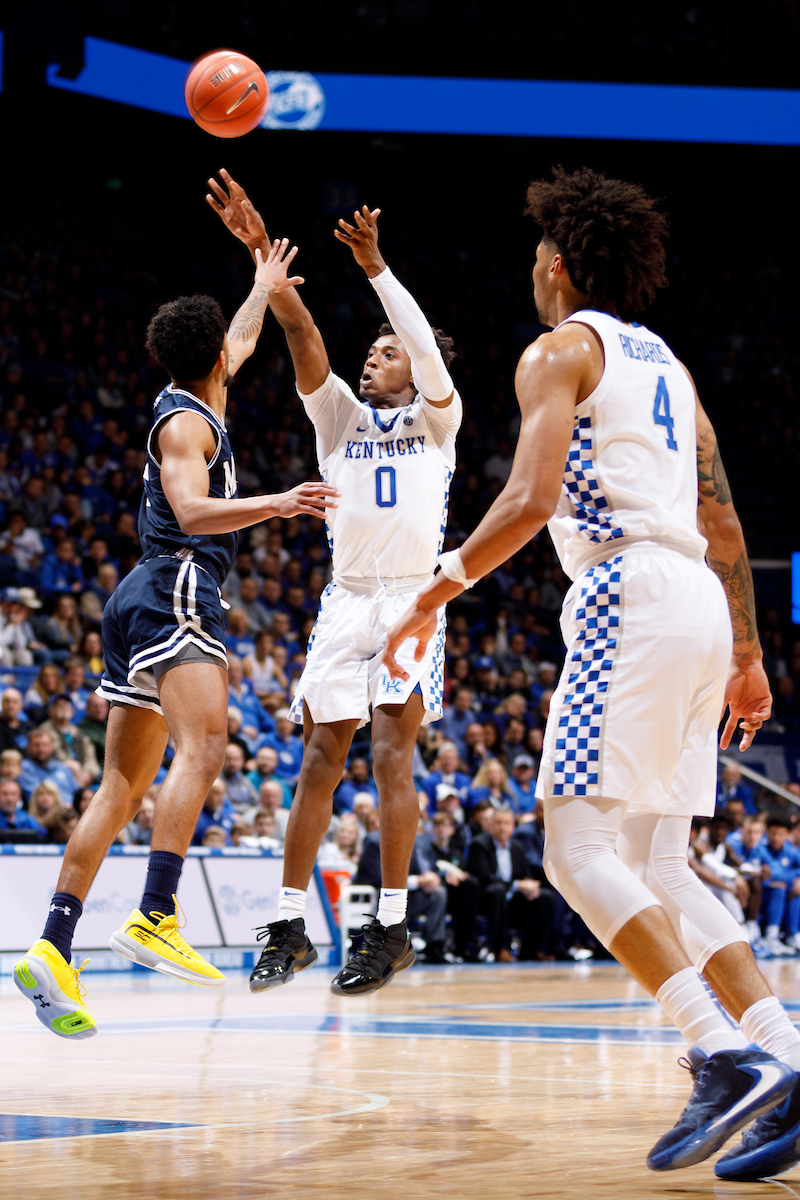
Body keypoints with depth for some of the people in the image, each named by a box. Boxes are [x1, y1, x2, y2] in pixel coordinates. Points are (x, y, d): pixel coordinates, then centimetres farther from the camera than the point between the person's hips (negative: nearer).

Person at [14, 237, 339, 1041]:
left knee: (124, 787, 4)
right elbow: (192, 510, -22)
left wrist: (265, 290, 57)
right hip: (176, 590, -10)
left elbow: (238, 347, 42)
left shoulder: (188, 403, 21)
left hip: (144, 598, 10)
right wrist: (277, 505, -34)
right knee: (201, 749, -23)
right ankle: (154, 920, -36)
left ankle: (53, 949, -3)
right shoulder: (186, 422, -6)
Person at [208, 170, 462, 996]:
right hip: (346, 600, 3)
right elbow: (302, 335, 1)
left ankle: (391, 927, -7)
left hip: (412, 597, -3)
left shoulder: (436, 419, 7)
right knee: (320, 757, 0)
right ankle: (290, 925, 3)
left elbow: (428, 346, -13)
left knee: (391, 753, -11)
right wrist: (262, 251, -13)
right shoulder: (341, 418, 14)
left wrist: (375, 268, -25)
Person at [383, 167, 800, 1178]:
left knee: (578, 848, -11)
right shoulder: (665, 364, 26)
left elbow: (530, 500, -13)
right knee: (654, 866, 10)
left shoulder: (560, 351, 1)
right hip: (699, 604, 9)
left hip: (629, 596, -9)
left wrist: (436, 592, -5)